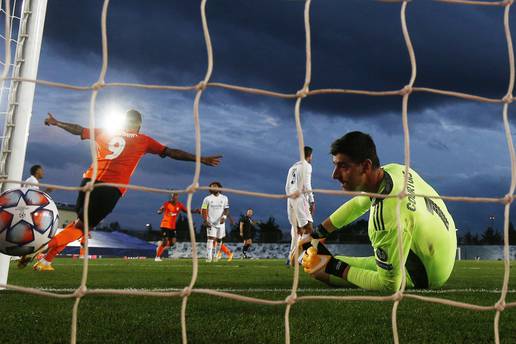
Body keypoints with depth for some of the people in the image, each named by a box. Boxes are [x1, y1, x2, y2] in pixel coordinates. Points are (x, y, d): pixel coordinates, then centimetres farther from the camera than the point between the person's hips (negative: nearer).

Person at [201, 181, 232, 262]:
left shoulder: (224, 198, 4)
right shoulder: (207, 199, -1)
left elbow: (226, 209, 4)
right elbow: (203, 210, 1)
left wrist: (224, 217, -15)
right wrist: (205, 221, -11)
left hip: (220, 223, 3)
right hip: (211, 223, -2)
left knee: (219, 240, 8)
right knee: (211, 239, -13)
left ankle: (215, 256, 23)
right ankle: (208, 257, -12)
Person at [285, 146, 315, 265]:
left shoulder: (293, 167, 21)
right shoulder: (306, 166, -1)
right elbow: (307, 185, -10)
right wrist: (312, 201, -8)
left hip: (290, 198, 8)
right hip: (300, 198, -8)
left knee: (296, 228, 13)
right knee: (307, 227, -9)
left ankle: (292, 257, 11)